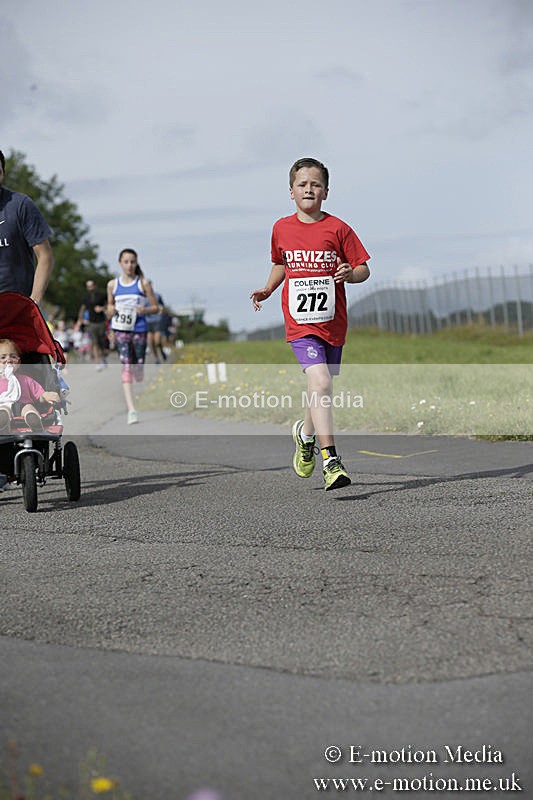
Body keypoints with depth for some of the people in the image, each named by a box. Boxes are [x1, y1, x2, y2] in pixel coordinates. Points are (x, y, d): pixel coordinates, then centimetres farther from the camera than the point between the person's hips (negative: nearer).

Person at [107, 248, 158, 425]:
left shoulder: (143, 283, 1)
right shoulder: (113, 284, 7)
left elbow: (155, 307, 4)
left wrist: (144, 310, -16)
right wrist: (111, 310, -5)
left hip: (139, 329, 0)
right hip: (120, 329, 0)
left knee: (138, 369, 7)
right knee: (126, 366, -13)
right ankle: (131, 410, -18)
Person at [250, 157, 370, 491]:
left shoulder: (337, 228, -2)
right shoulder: (282, 228, 5)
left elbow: (363, 269, 2)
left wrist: (350, 274, -19)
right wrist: (267, 290, 9)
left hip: (333, 322, 1)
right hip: (300, 323, -1)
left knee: (321, 387, 15)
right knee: (320, 382, -19)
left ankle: (306, 432, 47)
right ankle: (331, 460, -21)